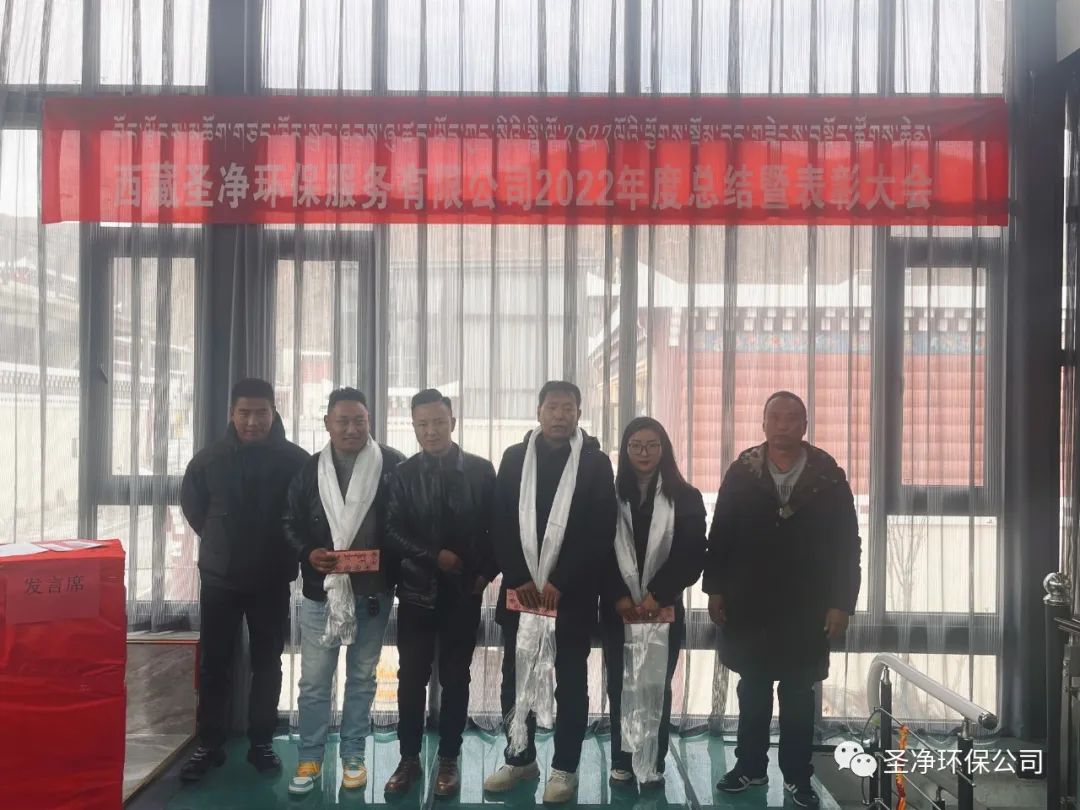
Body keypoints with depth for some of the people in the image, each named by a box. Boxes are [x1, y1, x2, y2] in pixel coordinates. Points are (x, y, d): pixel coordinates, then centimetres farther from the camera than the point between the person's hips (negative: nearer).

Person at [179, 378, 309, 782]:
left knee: (267, 663, 8)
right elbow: (191, 505, 13)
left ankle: (261, 742, 21)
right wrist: (218, 541, 12)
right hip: (219, 577, 1)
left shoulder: (295, 459, -8)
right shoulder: (209, 458, -3)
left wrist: (287, 550, 2)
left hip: (272, 580, -1)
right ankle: (209, 745, 19)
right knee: (213, 664, 7)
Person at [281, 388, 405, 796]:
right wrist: (309, 553, -12)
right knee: (313, 680, 7)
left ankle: (353, 755, 28)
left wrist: (387, 559, -14)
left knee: (362, 677, 13)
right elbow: (291, 524, 6)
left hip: (373, 591, -1)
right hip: (320, 590, 1)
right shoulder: (309, 469, 1)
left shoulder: (393, 465, -6)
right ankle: (309, 758, 24)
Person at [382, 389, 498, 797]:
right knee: (411, 677, 7)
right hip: (417, 590, 1)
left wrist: (486, 573, -5)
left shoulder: (481, 470, 0)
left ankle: (449, 760, 20)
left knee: (455, 678, 8)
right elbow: (393, 532, -3)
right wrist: (435, 556, -13)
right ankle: (409, 758, 21)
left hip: (463, 592, -1)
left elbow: (496, 527, 3)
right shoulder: (403, 474, 2)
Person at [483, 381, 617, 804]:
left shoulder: (595, 462, -2)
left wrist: (560, 583, -13)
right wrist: (518, 579, -8)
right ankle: (520, 758, 27)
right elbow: (500, 524, 2)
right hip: (520, 588, 2)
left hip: (572, 592, -2)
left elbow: (601, 532, -7)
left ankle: (565, 768, 20)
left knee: (570, 682, 7)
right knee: (516, 678, 10)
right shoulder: (514, 458, 5)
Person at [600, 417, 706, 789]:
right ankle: (622, 761, 16)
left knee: (657, 687, 5)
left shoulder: (685, 498, 1)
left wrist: (657, 595, -11)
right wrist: (618, 597, -11)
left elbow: (693, 555, -3)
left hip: (664, 608, -1)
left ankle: (654, 764, 14)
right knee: (620, 686, 6)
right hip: (618, 609, 1)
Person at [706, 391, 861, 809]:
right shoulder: (741, 472, -1)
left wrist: (841, 603, -7)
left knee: (799, 694, 10)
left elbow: (847, 545, -3)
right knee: (752, 689, 13)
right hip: (747, 604, 1)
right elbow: (720, 535, 2)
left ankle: (797, 776, 23)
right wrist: (715, 589, -1)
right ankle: (750, 766, 27)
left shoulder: (829, 477, -4)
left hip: (805, 607, -1)